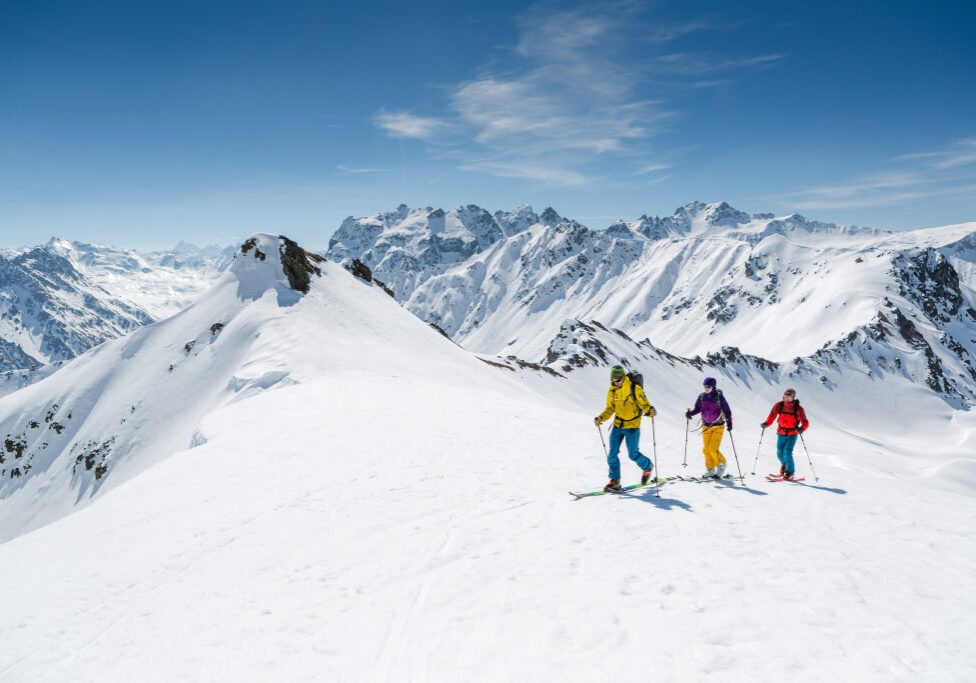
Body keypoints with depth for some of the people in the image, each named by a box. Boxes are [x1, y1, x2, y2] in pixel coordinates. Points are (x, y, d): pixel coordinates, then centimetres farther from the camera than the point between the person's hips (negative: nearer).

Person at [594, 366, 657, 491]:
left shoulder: (634, 388, -16)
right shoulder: (612, 391, 0)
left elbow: (644, 404, -14)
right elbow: (610, 409, 7)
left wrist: (650, 411, -35)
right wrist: (601, 418, -9)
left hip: (632, 426, -5)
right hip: (617, 425, 5)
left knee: (633, 454, 2)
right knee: (612, 454, 0)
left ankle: (647, 467, 33)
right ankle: (614, 481, 11)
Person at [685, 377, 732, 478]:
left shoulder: (719, 397, -14)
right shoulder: (702, 396, -2)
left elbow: (727, 410, -11)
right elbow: (697, 408, 4)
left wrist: (729, 422, -20)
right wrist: (690, 412, -15)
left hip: (718, 426, -5)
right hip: (706, 426, 5)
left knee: (713, 449, -11)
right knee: (706, 449, 5)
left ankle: (722, 465, 16)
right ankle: (710, 469, 22)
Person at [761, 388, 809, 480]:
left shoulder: (798, 408, -13)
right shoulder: (779, 406, -7)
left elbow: (805, 422, -11)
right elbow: (772, 416, 2)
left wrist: (801, 429, -32)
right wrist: (766, 423, -15)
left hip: (792, 434, -3)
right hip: (781, 433, 3)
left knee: (787, 453, -13)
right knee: (780, 453, 8)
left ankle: (790, 472, 8)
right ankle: (784, 465, 42)